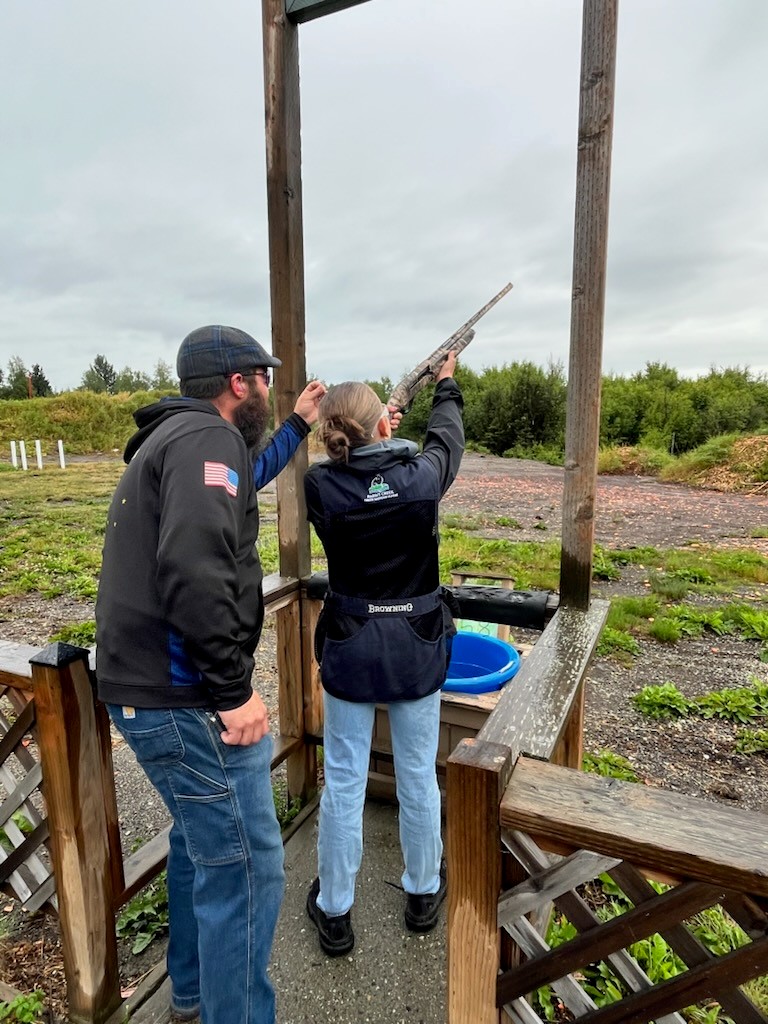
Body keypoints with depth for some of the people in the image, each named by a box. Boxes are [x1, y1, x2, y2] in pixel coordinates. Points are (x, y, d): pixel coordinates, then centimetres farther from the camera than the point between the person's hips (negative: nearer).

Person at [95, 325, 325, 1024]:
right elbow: (194, 571, -30)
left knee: (201, 837, 26)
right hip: (184, 699, -11)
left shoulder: (172, 436, 15)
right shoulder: (207, 436, -17)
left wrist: (298, 426, 37)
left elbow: (241, 484, 33)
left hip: (145, 686, 11)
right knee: (245, 866, 3)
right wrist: (234, 691, -23)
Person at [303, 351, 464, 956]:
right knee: (418, 774, 18)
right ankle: (424, 894, 40)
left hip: (350, 648, 0)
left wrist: (367, 443, 19)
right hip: (417, 645, 1)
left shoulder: (320, 485, -15)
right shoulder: (423, 474, -13)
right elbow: (447, 435, 10)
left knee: (343, 780, 14)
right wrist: (447, 385, 27)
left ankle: (334, 912, 32)